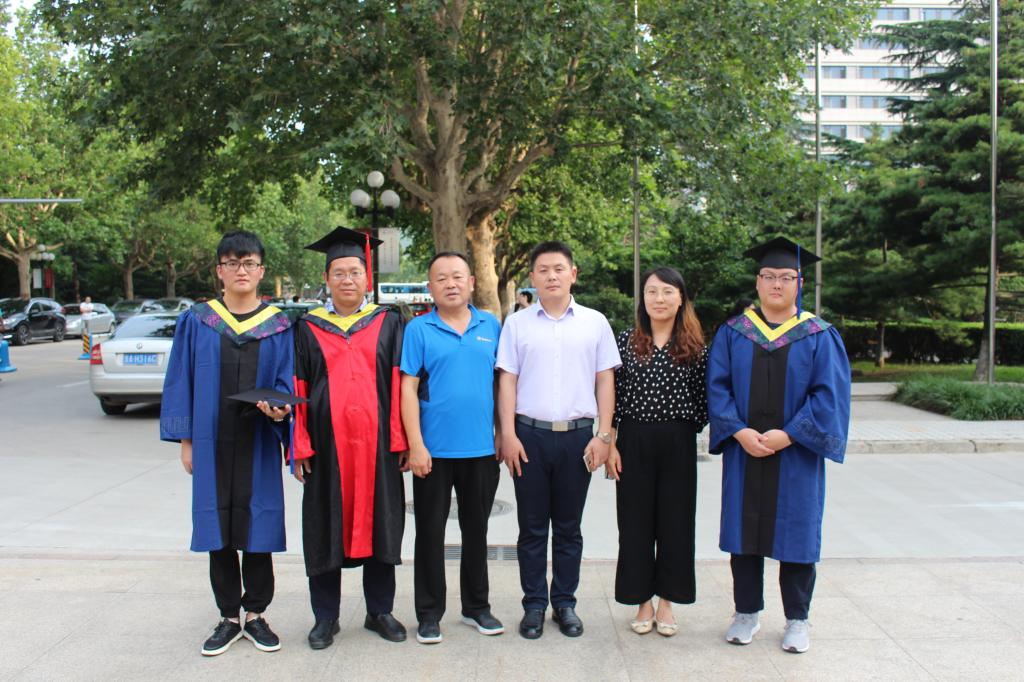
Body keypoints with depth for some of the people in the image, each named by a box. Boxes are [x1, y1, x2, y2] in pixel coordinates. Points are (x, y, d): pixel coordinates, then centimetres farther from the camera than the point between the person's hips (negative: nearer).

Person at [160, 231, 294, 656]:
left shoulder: (279, 327, 3)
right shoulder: (196, 322, 4)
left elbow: (286, 382, 2)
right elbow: (181, 382, 5)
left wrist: (280, 409, -20)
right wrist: (185, 440, 1)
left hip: (259, 445, 0)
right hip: (212, 444, 1)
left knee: (257, 528, 4)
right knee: (218, 529, 7)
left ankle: (255, 615, 19)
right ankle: (228, 618, 20)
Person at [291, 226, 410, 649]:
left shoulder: (388, 323, 6)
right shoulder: (308, 327, 6)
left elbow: (398, 386, 2)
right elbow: (299, 389, 4)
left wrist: (400, 440, -5)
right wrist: (299, 446, -3)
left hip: (376, 442, 0)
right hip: (327, 444, 0)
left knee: (379, 523, 8)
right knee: (326, 526, 6)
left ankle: (379, 610, 23)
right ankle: (326, 617, 21)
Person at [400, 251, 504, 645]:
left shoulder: (491, 326, 6)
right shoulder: (418, 329, -3)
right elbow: (408, 389, -7)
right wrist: (415, 445, -13)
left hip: (481, 448, 3)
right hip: (434, 449, -3)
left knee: (476, 529, 14)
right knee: (431, 531, 7)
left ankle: (476, 606, 29)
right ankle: (429, 614, 19)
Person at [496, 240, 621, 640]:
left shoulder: (595, 323, 5)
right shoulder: (517, 323, 4)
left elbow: (605, 381, 5)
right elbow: (507, 381, 3)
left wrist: (603, 435, -2)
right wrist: (508, 435, -4)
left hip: (577, 435, 0)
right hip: (530, 435, 0)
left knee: (568, 528, 10)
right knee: (532, 527, 7)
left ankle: (564, 603, 22)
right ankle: (534, 605, 18)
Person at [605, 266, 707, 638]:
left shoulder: (695, 347, 1)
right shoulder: (626, 341, 1)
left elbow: (702, 399, 5)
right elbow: (613, 396, 1)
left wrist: (688, 431, -1)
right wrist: (610, 444, -4)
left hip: (678, 443, 0)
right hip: (634, 442, 0)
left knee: (675, 521, 6)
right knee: (636, 521, 6)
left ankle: (666, 601, 21)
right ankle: (643, 601, 20)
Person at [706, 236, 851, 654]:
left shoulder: (820, 336, 0)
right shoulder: (732, 333, 4)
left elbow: (829, 395, -6)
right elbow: (717, 386, 0)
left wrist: (788, 435, -16)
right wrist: (740, 432, -14)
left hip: (795, 454, -1)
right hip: (743, 451, 1)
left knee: (796, 533, 7)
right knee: (744, 531, 8)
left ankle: (796, 619, 21)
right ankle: (747, 612, 23)